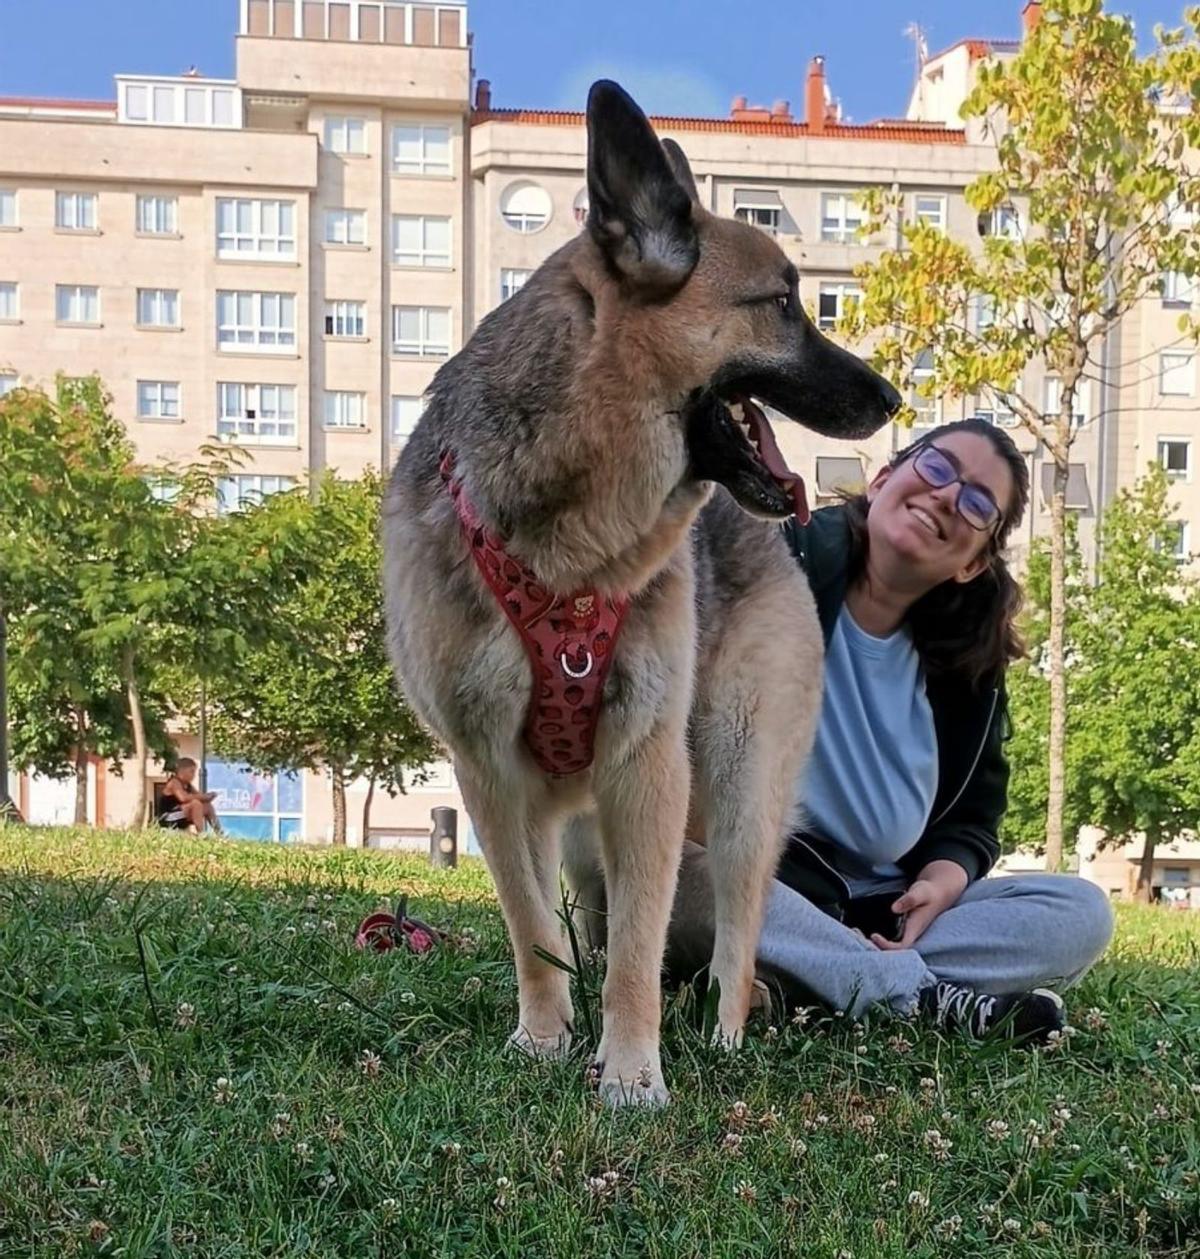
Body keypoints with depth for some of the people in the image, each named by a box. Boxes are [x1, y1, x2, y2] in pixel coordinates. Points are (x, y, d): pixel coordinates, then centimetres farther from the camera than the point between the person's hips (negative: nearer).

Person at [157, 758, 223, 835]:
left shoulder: (187, 785, 13)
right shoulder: (174, 783, -15)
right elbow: (183, 798, -33)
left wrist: (207, 796, -11)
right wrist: (203, 796, -25)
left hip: (179, 820, 10)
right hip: (168, 820, -10)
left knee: (207, 806, 10)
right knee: (195, 803, -28)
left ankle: (219, 834, 5)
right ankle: (200, 834, -33)